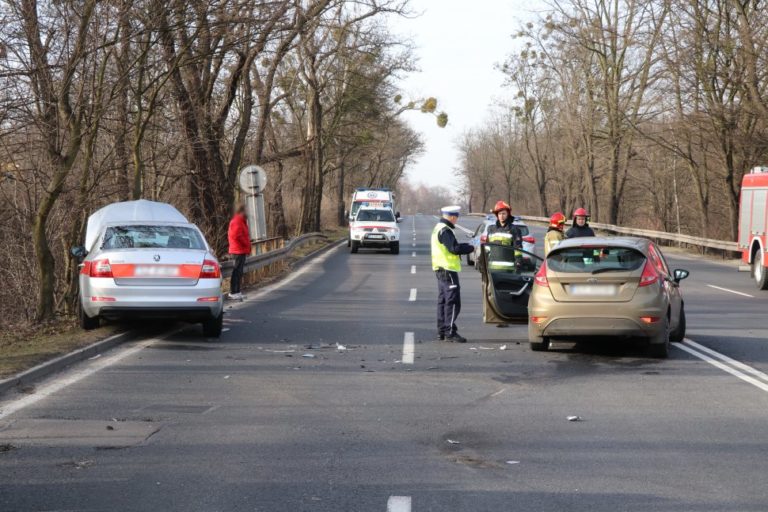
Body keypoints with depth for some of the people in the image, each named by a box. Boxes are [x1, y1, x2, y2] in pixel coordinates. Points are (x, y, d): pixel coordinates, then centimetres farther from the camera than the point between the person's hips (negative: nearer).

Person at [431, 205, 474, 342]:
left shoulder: (438, 228, 17)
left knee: (443, 300, 14)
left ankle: (441, 331, 19)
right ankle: (450, 332, -12)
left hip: (441, 269, 11)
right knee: (453, 301, -10)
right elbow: (454, 248, -22)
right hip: (448, 269, -11)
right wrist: (470, 248, -10)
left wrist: (464, 246, 6)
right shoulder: (445, 230, -16)